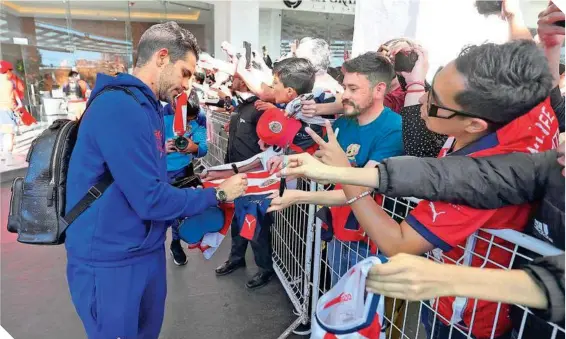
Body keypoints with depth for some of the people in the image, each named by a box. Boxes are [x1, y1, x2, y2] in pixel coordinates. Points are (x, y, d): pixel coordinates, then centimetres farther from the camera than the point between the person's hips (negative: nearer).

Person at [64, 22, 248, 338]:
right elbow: (151, 200, -26)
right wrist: (217, 194, -15)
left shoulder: (144, 106, 10)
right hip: (112, 261, -9)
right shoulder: (121, 106, -24)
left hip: (146, 250, 9)